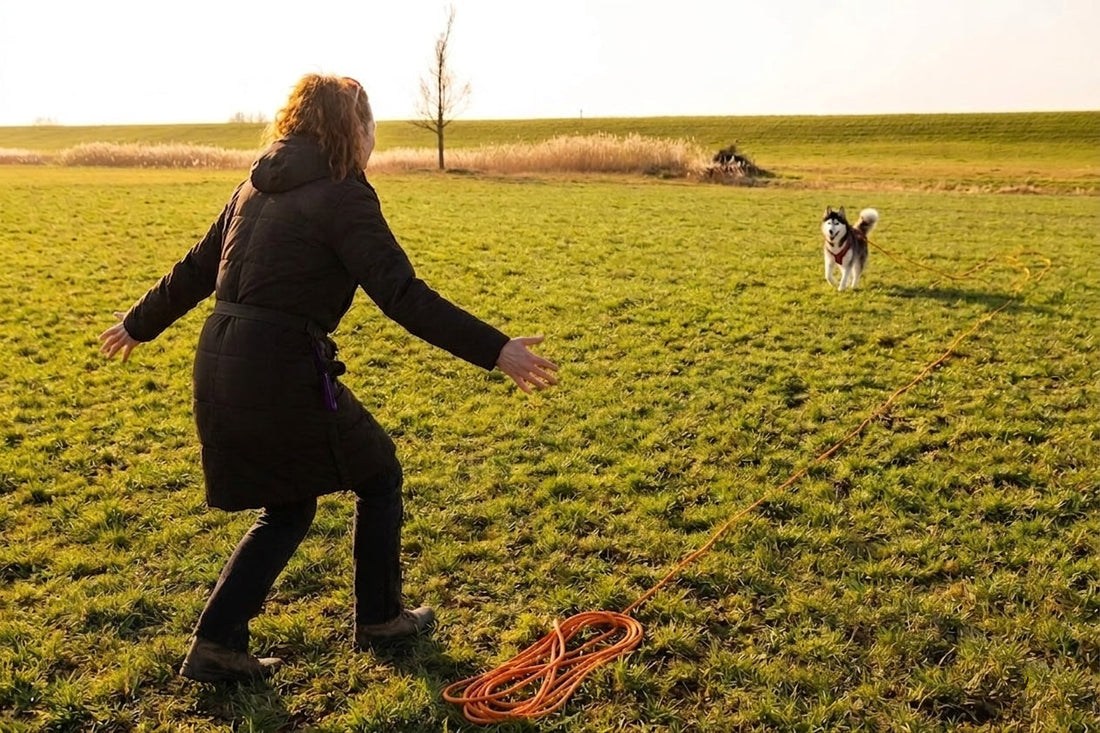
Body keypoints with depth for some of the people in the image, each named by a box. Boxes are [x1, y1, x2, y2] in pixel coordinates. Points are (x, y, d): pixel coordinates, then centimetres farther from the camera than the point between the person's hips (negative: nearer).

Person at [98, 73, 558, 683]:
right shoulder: (343, 196, -9)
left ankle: (216, 643, 19)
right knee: (378, 474, 16)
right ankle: (379, 617, 29)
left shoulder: (256, 187, 14)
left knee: (287, 508, 22)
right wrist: (495, 351, -20)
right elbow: (404, 296, -19)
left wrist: (139, 324, 36)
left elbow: (196, 269, 22)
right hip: (281, 374, -8)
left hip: (218, 367, 8)